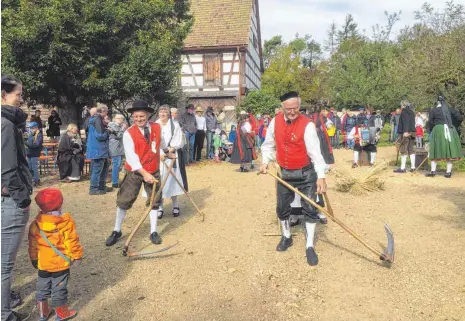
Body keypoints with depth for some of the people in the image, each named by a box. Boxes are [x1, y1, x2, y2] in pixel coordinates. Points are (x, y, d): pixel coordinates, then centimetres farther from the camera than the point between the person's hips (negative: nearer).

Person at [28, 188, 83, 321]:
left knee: (42, 288, 20)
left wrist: (34, 259, 17)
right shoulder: (66, 223, -19)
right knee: (59, 289, 9)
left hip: (43, 263, 4)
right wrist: (77, 256, -2)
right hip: (61, 264, -4)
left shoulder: (35, 224, -6)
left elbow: (33, 245, 3)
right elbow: (72, 242, -15)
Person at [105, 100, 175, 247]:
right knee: (123, 201, 2)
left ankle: (153, 232, 24)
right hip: (134, 172, -3)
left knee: (154, 201, 10)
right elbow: (131, 157, -22)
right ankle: (116, 231, 21)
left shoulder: (157, 127, -3)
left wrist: (168, 153, 37)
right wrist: (144, 173, -29)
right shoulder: (128, 133, -15)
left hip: (153, 171, 3)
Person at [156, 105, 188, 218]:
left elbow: (178, 142, -5)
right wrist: (159, 153, -15)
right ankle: (160, 207, 7)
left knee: (172, 179, 2)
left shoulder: (175, 125, 1)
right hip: (157, 158, 1)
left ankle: (175, 205, 15)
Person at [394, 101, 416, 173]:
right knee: (411, 150, 12)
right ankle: (413, 167, 13)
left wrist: (405, 131, -28)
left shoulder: (404, 111, -8)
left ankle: (402, 168, -9)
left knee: (403, 150, -7)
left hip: (406, 133, -9)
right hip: (412, 132, 9)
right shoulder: (412, 112, 19)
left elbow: (405, 121, -21)